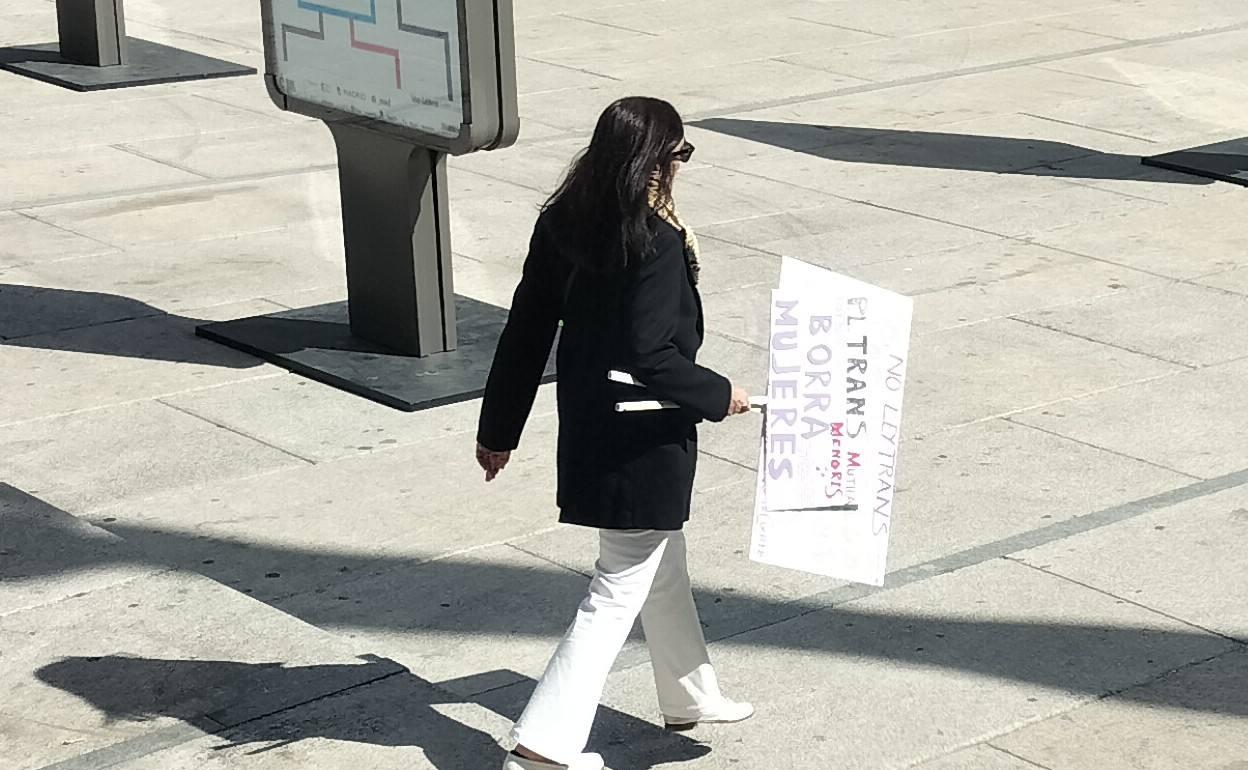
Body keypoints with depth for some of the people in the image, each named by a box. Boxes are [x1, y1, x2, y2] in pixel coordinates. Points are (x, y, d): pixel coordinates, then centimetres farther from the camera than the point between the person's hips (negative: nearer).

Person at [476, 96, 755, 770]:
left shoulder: (562, 223, -1)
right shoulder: (657, 241, -23)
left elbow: (526, 330, 3)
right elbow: (651, 357, -26)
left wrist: (499, 428, 10)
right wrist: (719, 396, -10)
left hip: (587, 431, 9)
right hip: (644, 445, -9)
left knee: (664, 563, 27)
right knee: (621, 588, 2)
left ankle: (689, 694, 46)